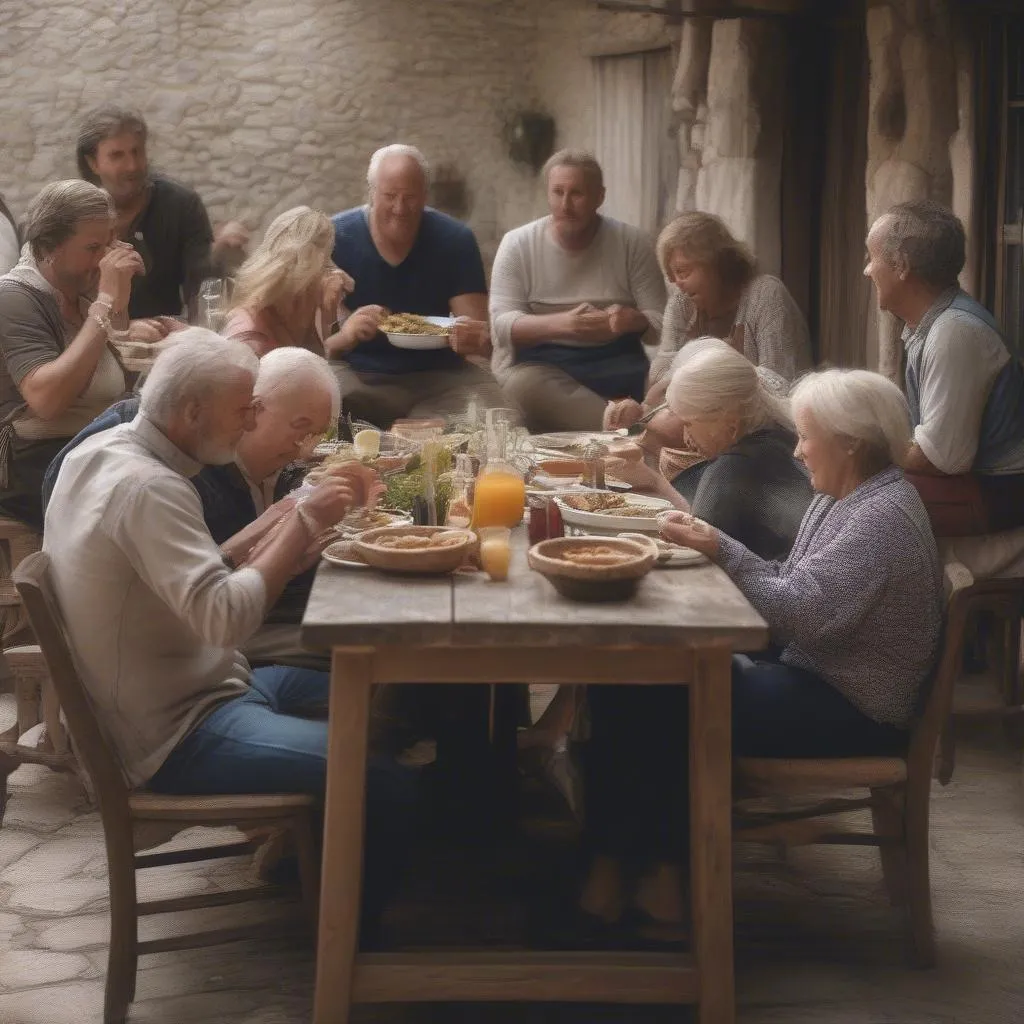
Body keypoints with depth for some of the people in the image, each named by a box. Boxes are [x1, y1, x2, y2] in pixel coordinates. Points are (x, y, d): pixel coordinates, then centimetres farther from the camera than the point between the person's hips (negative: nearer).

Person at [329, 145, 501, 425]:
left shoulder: (455, 240, -1)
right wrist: (344, 336, -35)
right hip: (357, 375, -2)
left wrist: (475, 339, -31)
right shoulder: (333, 239, -7)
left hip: (437, 375, 2)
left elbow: (479, 328, -5)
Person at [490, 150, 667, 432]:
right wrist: (560, 323, -26)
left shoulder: (632, 243, 2)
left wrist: (631, 320, -23)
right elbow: (502, 324, -8)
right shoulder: (517, 244, 1)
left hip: (615, 363, 0)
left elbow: (660, 321, 1)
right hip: (538, 362, 1)